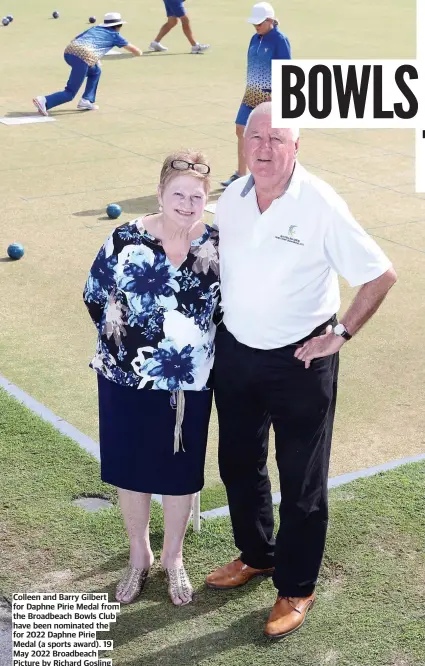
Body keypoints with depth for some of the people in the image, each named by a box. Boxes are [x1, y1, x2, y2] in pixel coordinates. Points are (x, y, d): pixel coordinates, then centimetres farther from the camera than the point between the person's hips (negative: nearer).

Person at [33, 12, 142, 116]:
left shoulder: (94, 28, 31)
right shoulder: (114, 35, 18)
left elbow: (74, 40, 32)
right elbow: (135, 51, 26)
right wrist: (139, 52, 50)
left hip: (68, 51, 7)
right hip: (83, 58, -7)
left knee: (95, 72, 31)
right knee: (70, 93, -2)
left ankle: (86, 101, 22)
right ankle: (44, 101, -22)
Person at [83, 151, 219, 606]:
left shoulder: (217, 246, -8)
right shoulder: (126, 239, -12)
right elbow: (95, 296, 0)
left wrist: (195, 343, 1)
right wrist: (125, 341, 4)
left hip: (189, 384, 1)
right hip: (127, 380, 0)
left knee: (180, 473, 14)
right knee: (130, 468, 14)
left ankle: (173, 558, 37)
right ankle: (139, 555, 36)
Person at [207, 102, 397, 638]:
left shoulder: (321, 206, -19)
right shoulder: (230, 199, -2)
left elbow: (381, 275, -14)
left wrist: (341, 334, -13)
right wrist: (214, 323, 9)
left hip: (299, 361, -5)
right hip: (235, 353, 6)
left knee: (301, 481, 7)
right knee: (238, 463, 20)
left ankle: (296, 589, 26)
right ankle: (256, 554, 45)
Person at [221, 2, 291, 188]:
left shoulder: (280, 40, -14)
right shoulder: (255, 39, 8)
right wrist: (250, 90, 18)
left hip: (270, 95, -8)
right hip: (252, 93, 8)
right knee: (241, 130, 6)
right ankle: (241, 174, 14)